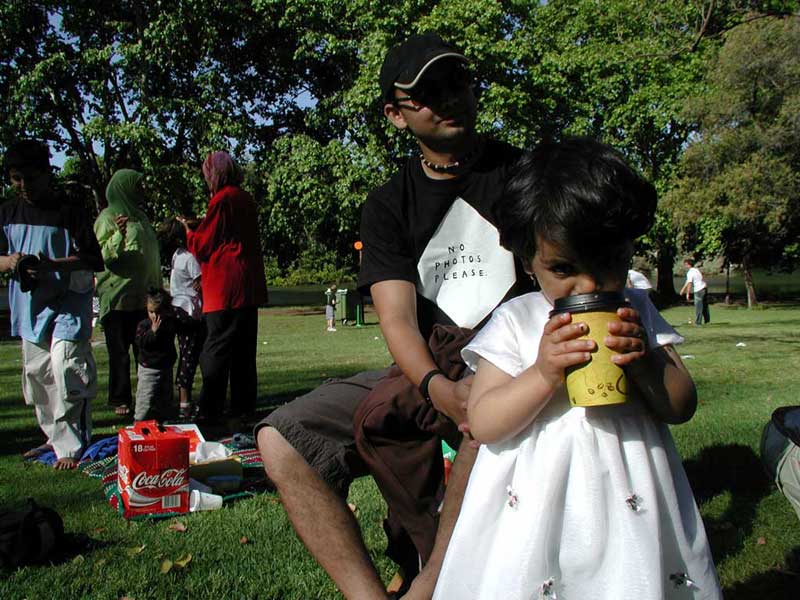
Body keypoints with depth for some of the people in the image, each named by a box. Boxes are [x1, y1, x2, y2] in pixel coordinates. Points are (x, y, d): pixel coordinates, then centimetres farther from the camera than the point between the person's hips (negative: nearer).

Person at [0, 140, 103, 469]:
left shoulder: (69, 210, -8)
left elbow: (93, 260, -10)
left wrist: (52, 265, -24)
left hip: (68, 300, -6)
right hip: (29, 304, 7)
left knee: (66, 366, -17)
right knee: (36, 373, 13)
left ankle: (71, 446, -14)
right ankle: (55, 438, 27)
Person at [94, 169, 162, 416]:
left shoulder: (140, 216, 19)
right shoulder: (108, 217, -3)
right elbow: (101, 255, -10)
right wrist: (119, 236, -27)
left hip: (143, 296, 6)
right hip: (118, 296, -6)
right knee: (119, 351, -1)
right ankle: (120, 400, 5)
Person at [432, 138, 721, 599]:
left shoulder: (638, 313, 4)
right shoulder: (515, 320, -5)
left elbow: (683, 406, 4)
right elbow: (482, 424, -10)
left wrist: (645, 362, -15)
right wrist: (544, 375, -23)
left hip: (631, 510, 3)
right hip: (536, 509, -2)